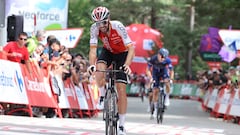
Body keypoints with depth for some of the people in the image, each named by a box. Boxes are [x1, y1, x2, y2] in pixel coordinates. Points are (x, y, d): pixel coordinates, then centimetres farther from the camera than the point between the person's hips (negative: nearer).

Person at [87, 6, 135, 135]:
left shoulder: (118, 26, -34)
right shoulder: (95, 28, -26)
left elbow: (131, 48, -37)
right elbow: (93, 49, -28)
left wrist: (127, 65, -53)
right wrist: (91, 65, -47)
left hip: (122, 53, -2)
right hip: (108, 51, 2)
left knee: (121, 89, -11)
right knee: (99, 69, -33)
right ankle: (102, 96, -4)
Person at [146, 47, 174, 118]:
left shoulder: (167, 60, -30)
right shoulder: (153, 59, -31)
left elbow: (171, 71, -22)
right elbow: (148, 70, -24)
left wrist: (171, 79, -39)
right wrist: (151, 78, -38)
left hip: (164, 71, 0)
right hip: (155, 72, 0)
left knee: (167, 82, -33)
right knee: (155, 91, -6)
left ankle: (167, 97, -11)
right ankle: (155, 108, 5)